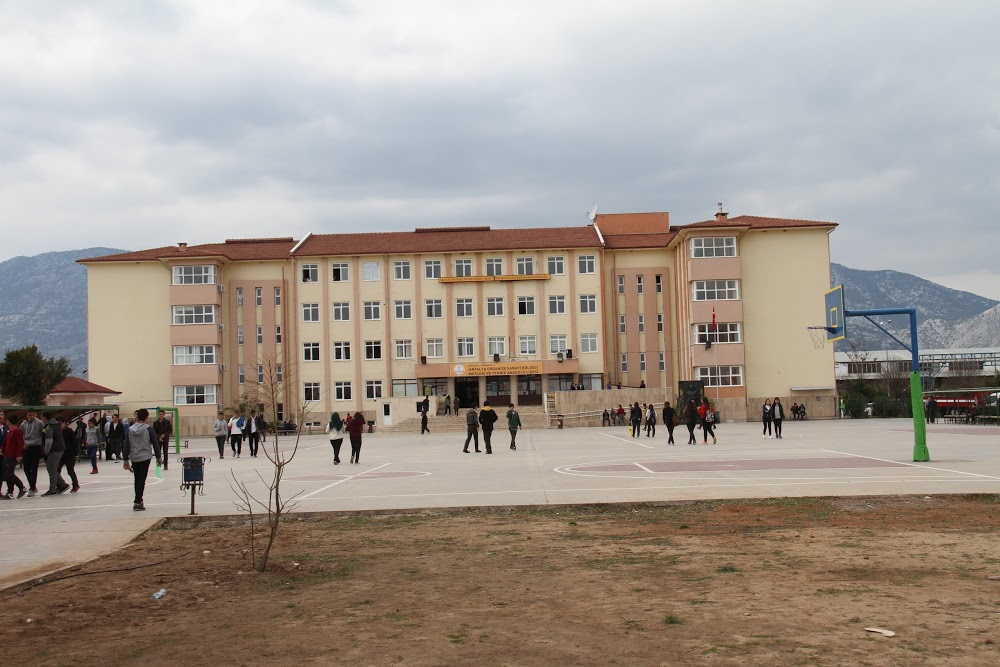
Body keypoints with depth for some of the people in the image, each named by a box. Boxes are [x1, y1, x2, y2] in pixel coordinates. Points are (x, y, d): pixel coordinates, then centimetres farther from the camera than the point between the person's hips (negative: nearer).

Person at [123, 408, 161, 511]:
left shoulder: (130, 429, 1)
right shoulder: (148, 429, -9)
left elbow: (127, 446, 4)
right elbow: (155, 444, -7)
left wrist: (126, 461, 10)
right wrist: (158, 458, 2)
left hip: (134, 458, 4)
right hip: (145, 457, -4)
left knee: (137, 480, 15)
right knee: (142, 480, -2)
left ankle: (139, 501, 24)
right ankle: (137, 503, -7)